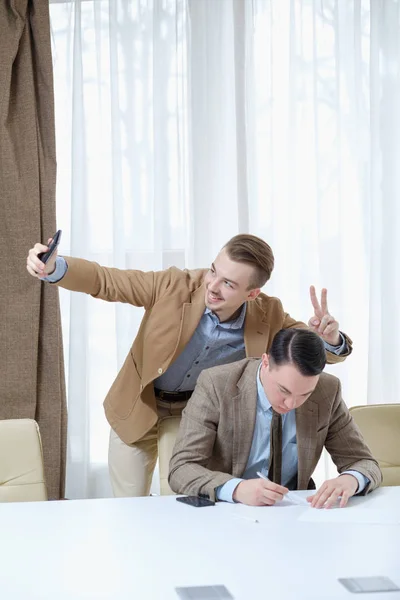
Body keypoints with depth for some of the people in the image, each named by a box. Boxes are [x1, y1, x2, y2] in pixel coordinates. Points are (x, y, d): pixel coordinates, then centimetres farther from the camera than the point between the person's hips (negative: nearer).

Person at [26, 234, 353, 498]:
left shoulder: (268, 318, -21)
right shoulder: (175, 285, -28)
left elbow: (317, 348, -13)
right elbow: (105, 280, -23)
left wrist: (331, 339, -39)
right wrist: (54, 267, -42)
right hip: (138, 408, -1)